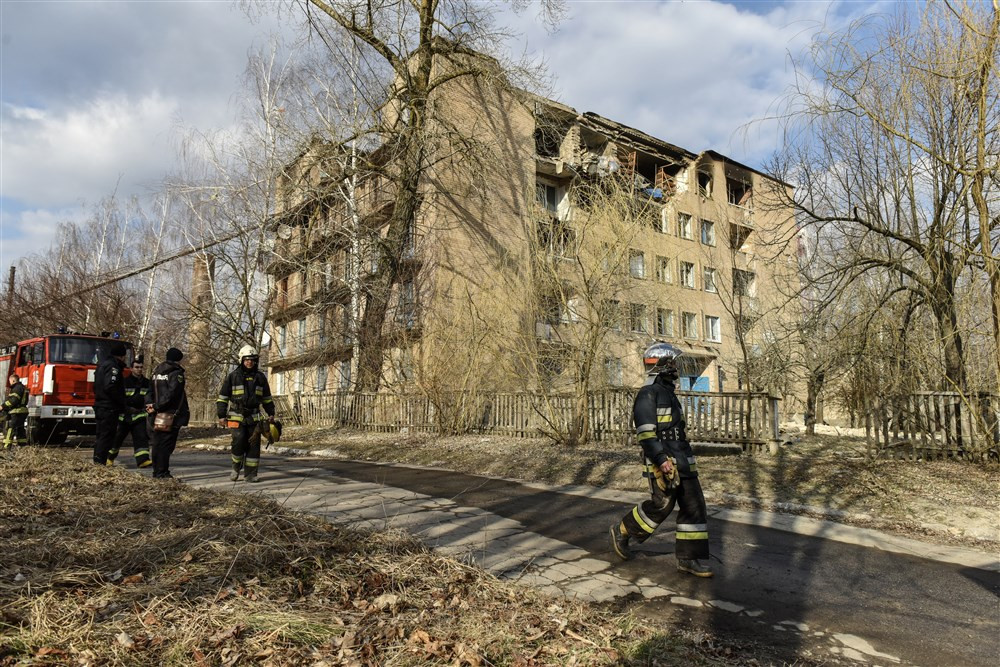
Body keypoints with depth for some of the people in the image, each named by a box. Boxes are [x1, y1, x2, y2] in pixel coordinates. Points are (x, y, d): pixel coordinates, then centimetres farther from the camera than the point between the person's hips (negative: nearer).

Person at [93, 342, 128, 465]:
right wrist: (122, 404, -16)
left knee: (100, 435, 16)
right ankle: (101, 462, -7)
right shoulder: (113, 367, -14)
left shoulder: (103, 365, 18)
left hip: (100, 405, 10)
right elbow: (111, 387, -25)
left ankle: (97, 461, 21)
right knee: (107, 435, -6)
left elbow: (96, 387, 23)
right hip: (109, 408, -10)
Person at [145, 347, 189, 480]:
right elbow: (171, 394, -19)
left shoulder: (156, 371, 15)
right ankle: (162, 473, -5)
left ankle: (157, 472, 19)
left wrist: (149, 404, 2)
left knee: (157, 443, 12)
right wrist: (156, 407, -14)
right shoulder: (177, 373, -10)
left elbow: (150, 390, 13)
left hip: (157, 415, 8)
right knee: (167, 444, -5)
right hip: (172, 414, -8)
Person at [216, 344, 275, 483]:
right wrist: (221, 416, -1)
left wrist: (271, 414, 12)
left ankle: (250, 474, 8)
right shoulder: (233, 376, 1)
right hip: (237, 416, -3)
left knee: (254, 445, 0)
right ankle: (236, 467, 7)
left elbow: (267, 397, 18)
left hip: (254, 417, 3)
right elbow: (223, 397, 4)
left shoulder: (260, 377, 9)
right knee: (239, 441, -17)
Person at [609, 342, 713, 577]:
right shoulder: (647, 394, -12)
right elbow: (645, 432, -20)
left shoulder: (669, 392, 18)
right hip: (661, 461, -9)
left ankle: (689, 557, 10)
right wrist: (662, 460, -27)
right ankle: (622, 532, 15)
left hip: (682, 460, 9)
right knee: (661, 504, -6)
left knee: (694, 505, 4)